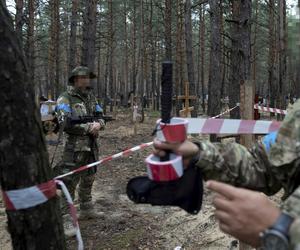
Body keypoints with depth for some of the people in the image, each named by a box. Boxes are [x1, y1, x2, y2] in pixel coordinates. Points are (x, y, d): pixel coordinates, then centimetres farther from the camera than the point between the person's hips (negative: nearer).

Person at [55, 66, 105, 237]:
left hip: (92, 146, 7)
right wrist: (88, 127, -17)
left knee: (88, 180, 19)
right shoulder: (65, 99, -9)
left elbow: (101, 117, 12)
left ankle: (86, 209, 35)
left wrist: (98, 124, -13)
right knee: (69, 183, -7)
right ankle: (66, 219, 0)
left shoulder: (92, 97, 12)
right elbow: (65, 124, -18)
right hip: (75, 147, -7)